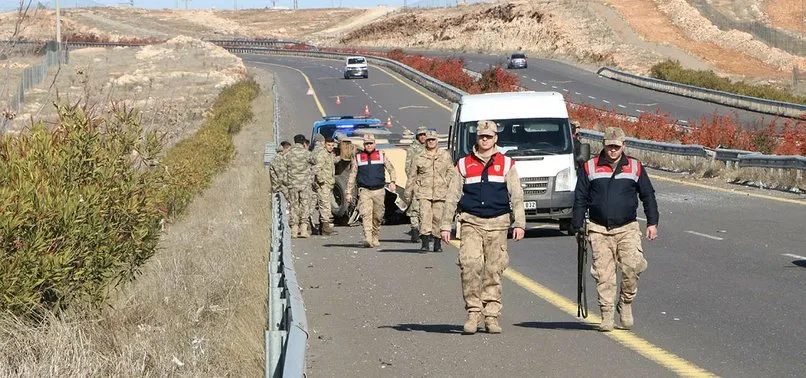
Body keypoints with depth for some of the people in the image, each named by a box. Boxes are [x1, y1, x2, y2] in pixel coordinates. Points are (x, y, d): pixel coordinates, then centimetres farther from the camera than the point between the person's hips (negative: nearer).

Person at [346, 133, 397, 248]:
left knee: (377, 217, 8)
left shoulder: (381, 156, 9)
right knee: (366, 214, -18)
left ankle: (375, 238, 26)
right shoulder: (358, 157, 7)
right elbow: (352, 176, 10)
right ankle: (367, 239, -28)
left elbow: (391, 169, 14)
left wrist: (392, 181, -5)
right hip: (364, 191, -2)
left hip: (379, 191, 2)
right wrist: (349, 192, 7)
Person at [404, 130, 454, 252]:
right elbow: (411, 176, 13)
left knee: (438, 217, 2)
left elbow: (451, 171, 19)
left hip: (440, 192, 1)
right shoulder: (419, 157, 8)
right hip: (424, 191, -1)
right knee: (425, 215, -15)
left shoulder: (445, 155, 11)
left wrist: (446, 183, 5)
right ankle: (425, 241, -21)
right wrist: (408, 194, 13)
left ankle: (436, 241, 14)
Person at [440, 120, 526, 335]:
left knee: (494, 270, 1)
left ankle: (491, 316, 7)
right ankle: (473, 312, -10)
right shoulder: (464, 164, 10)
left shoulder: (506, 164, 10)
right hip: (471, 222, 0)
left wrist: (519, 224, 0)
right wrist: (446, 225, 7)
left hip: (498, 223, 1)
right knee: (470, 264, -17)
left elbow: (516, 196, 9)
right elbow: (452, 197, 12)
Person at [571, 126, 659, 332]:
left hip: (627, 229, 0)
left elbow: (648, 196, 14)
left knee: (632, 268, -16)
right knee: (603, 274, -3)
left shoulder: (635, 167, 8)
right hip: (599, 230, 0)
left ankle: (626, 305, 5)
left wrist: (652, 223, 7)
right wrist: (578, 227, 6)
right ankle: (606, 315, 3)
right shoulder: (590, 168, 6)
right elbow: (580, 199, 9)